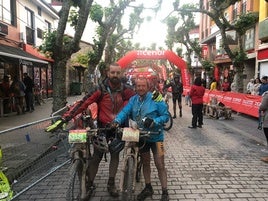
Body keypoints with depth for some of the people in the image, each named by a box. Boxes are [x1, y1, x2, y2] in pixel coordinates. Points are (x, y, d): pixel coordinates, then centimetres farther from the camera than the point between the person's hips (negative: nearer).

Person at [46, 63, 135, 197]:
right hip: (102, 127, -2)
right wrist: (63, 119, -29)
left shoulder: (125, 89, -7)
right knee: (96, 157, 4)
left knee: (115, 156, 10)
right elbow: (83, 103, -23)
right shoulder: (101, 89, -16)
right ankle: (89, 184, 21)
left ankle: (111, 184, 25)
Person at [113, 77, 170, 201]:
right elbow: (125, 111, -13)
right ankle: (148, 188, 39)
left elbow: (166, 115, -12)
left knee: (160, 165, 0)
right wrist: (117, 121, -31)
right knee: (145, 163, 20)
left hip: (155, 136, -5)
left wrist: (154, 121, -28)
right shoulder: (133, 100, -1)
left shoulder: (156, 99, -15)